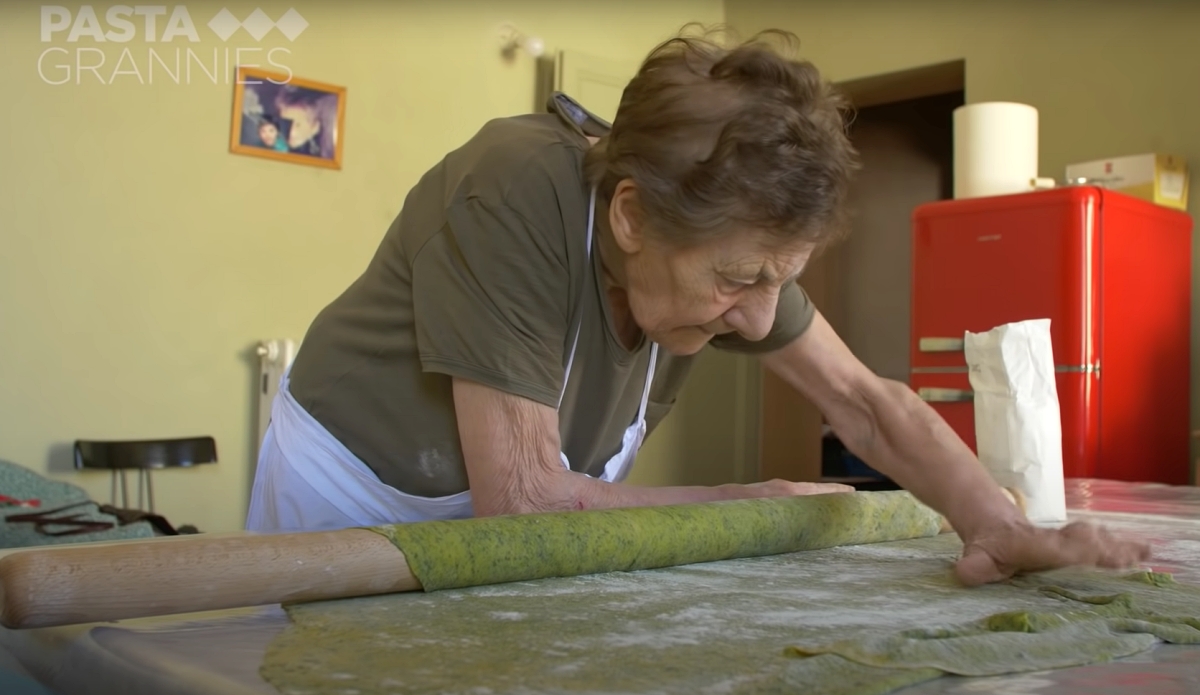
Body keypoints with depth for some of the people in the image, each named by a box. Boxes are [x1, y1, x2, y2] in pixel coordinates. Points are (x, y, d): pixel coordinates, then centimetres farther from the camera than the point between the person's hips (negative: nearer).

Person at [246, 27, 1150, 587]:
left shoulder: (715, 223, -19)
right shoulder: (514, 199, -36)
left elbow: (863, 398, -11)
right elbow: (524, 499, -35)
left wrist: (1001, 525, -28)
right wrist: (758, 505, -24)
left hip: (497, 534, 4)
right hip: (356, 507, -4)